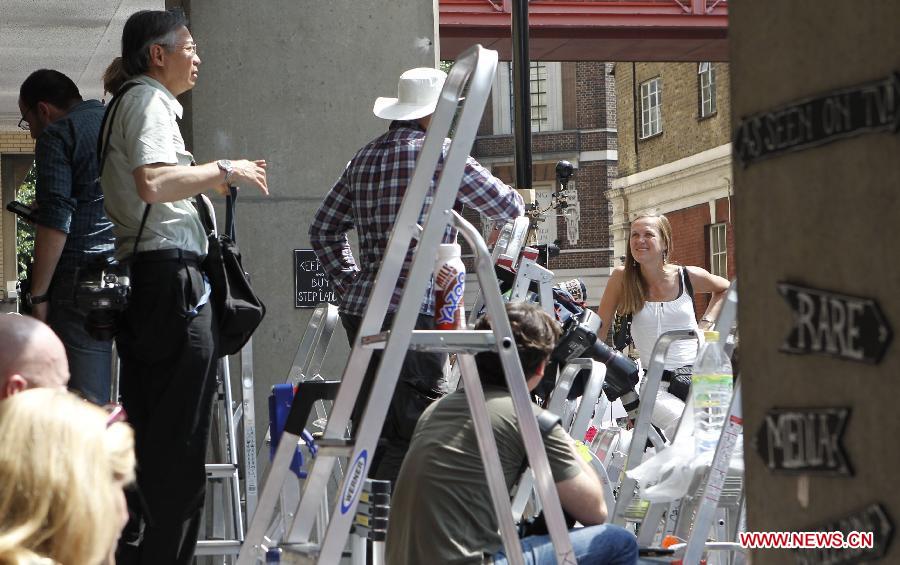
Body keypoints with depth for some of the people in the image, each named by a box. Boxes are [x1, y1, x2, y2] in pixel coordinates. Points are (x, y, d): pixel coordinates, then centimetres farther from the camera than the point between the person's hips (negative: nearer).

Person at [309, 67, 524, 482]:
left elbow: (323, 230, 20)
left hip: (360, 308, 8)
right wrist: (514, 205, 23)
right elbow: (506, 206, 0)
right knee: (412, 432, -6)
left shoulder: (365, 156, 16)